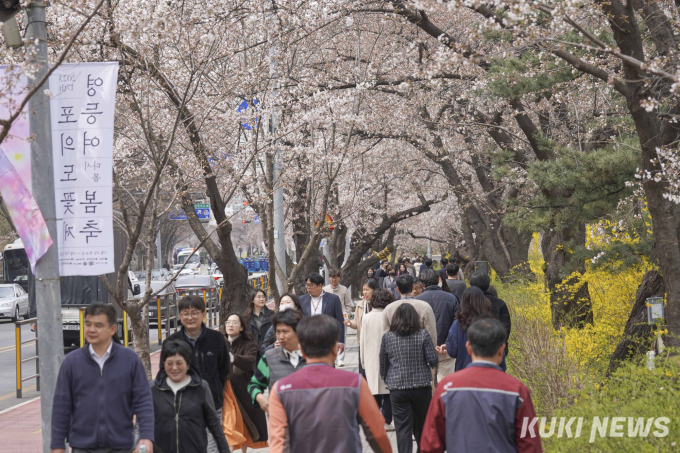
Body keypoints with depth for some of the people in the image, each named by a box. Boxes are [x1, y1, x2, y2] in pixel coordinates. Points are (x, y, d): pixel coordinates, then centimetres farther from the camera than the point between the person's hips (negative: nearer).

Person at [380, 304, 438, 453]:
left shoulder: (387, 337, -1)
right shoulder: (423, 335, -5)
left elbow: (383, 365, 6)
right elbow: (433, 361, -6)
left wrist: (387, 381, 24)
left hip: (397, 389, 0)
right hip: (421, 387, 1)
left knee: (402, 429, 0)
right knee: (422, 426, 17)